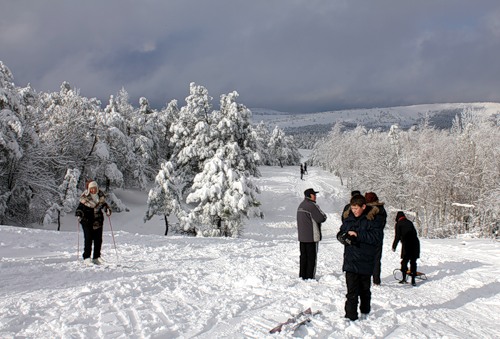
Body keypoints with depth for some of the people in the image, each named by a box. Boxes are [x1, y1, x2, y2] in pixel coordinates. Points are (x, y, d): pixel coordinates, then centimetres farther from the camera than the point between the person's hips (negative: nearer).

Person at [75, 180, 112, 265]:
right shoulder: (85, 198, -7)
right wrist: (79, 215, -18)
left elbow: (103, 204, 17)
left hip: (98, 221, 4)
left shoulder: (100, 196, 4)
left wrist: (107, 209, 0)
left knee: (98, 240, 6)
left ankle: (96, 257, 16)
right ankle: (86, 258, -2)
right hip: (87, 221, -4)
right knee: (88, 239, -9)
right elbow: (80, 208, -2)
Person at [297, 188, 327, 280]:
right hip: (311, 237, -8)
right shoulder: (312, 206, -17)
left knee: (303, 256, 14)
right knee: (311, 257, -1)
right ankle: (310, 277, 2)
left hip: (302, 236, 8)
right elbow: (322, 218, -17)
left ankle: (302, 276, 19)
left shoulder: (300, 206, 12)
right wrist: (323, 215, 3)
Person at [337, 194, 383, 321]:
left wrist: (357, 234, -21)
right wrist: (345, 237, -10)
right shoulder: (349, 219, 6)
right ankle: (351, 316, 1)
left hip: (365, 262, -2)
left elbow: (376, 237, -16)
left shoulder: (373, 219, -6)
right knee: (352, 291, -5)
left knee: (365, 289, 16)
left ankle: (365, 312, 35)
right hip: (351, 261, 2)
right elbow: (340, 234, 13)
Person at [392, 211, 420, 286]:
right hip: (415, 244, 4)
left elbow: (397, 236, -3)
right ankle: (413, 280, 6)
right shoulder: (410, 222, 16)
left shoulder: (399, 224, 1)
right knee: (413, 262, 8)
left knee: (404, 261, 7)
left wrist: (394, 246, 5)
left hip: (406, 244, -4)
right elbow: (415, 233, 20)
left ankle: (404, 278, 4)